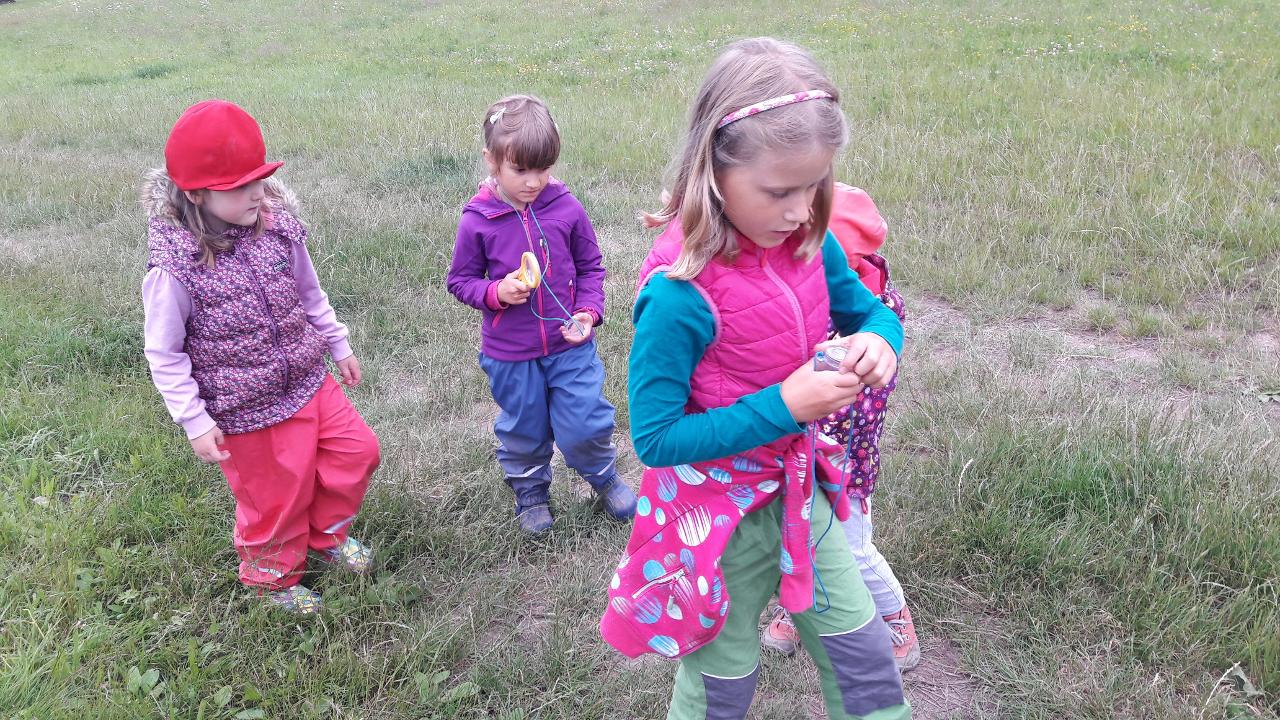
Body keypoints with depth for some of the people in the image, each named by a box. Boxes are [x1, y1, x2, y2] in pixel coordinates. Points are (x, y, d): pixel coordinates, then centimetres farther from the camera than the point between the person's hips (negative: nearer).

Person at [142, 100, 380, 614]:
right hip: (248, 412, -5)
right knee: (277, 498, 11)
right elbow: (163, 354, -15)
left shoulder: (277, 227, -9)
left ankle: (326, 533, 41)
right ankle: (273, 576, 43)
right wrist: (195, 422, -15)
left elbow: (310, 294, 7)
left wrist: (338, 345, 15)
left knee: (357, 450, 12)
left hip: (308, 382, 5)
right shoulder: (176, 267, -24)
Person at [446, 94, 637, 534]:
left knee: (584, 424, 4)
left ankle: (604, 476, 36)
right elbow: (460, 280, -1)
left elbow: (591, 266, 4)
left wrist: (588, 310, -10)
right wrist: (496, 293, -19)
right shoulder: (477, 221, -11)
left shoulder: (567, 209, -9)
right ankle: (530, 492, 43)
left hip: (570, 344, 0)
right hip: (510, 353, 0)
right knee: (523, 431, 16)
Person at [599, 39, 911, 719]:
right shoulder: (680, 292, -30)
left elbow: (870, 309, 8)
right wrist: (784, 406, -28)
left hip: (800, 490, 6)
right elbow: (655, 437, -24)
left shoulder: (808, 245, -10)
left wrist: (877, 339, -17)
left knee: (866, 660, 18)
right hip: (722, 515, -5)